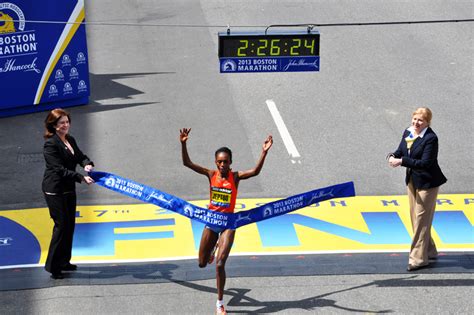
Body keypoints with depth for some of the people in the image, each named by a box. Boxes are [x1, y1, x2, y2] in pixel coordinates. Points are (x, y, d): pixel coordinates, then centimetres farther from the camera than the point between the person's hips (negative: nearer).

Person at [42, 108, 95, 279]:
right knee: (61, 225, -8)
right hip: (55, 191, -9)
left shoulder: (70, 140, 9)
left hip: (68, 189, 9)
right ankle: (53, 265, 0)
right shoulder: (51, 144, -17)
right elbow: (60, 169, -23)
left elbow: (80, 156, 13)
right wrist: (81, 177, -28)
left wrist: (87, 164, -11)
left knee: (70, 225, 12)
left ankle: (63, 262, 24)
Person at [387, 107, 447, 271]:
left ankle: (418, 258, 2)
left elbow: (425, 163, -27)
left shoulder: (431, 138, -21)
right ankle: (429, 251, 32)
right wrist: (393, 156, -14)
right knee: (415, 217, 16)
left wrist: (402, 162, -30)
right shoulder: (407, 133, 2)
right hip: (412, 181, 8)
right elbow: (400, 151, 10)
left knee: (421, 219, -4)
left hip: (427, 182, -8)